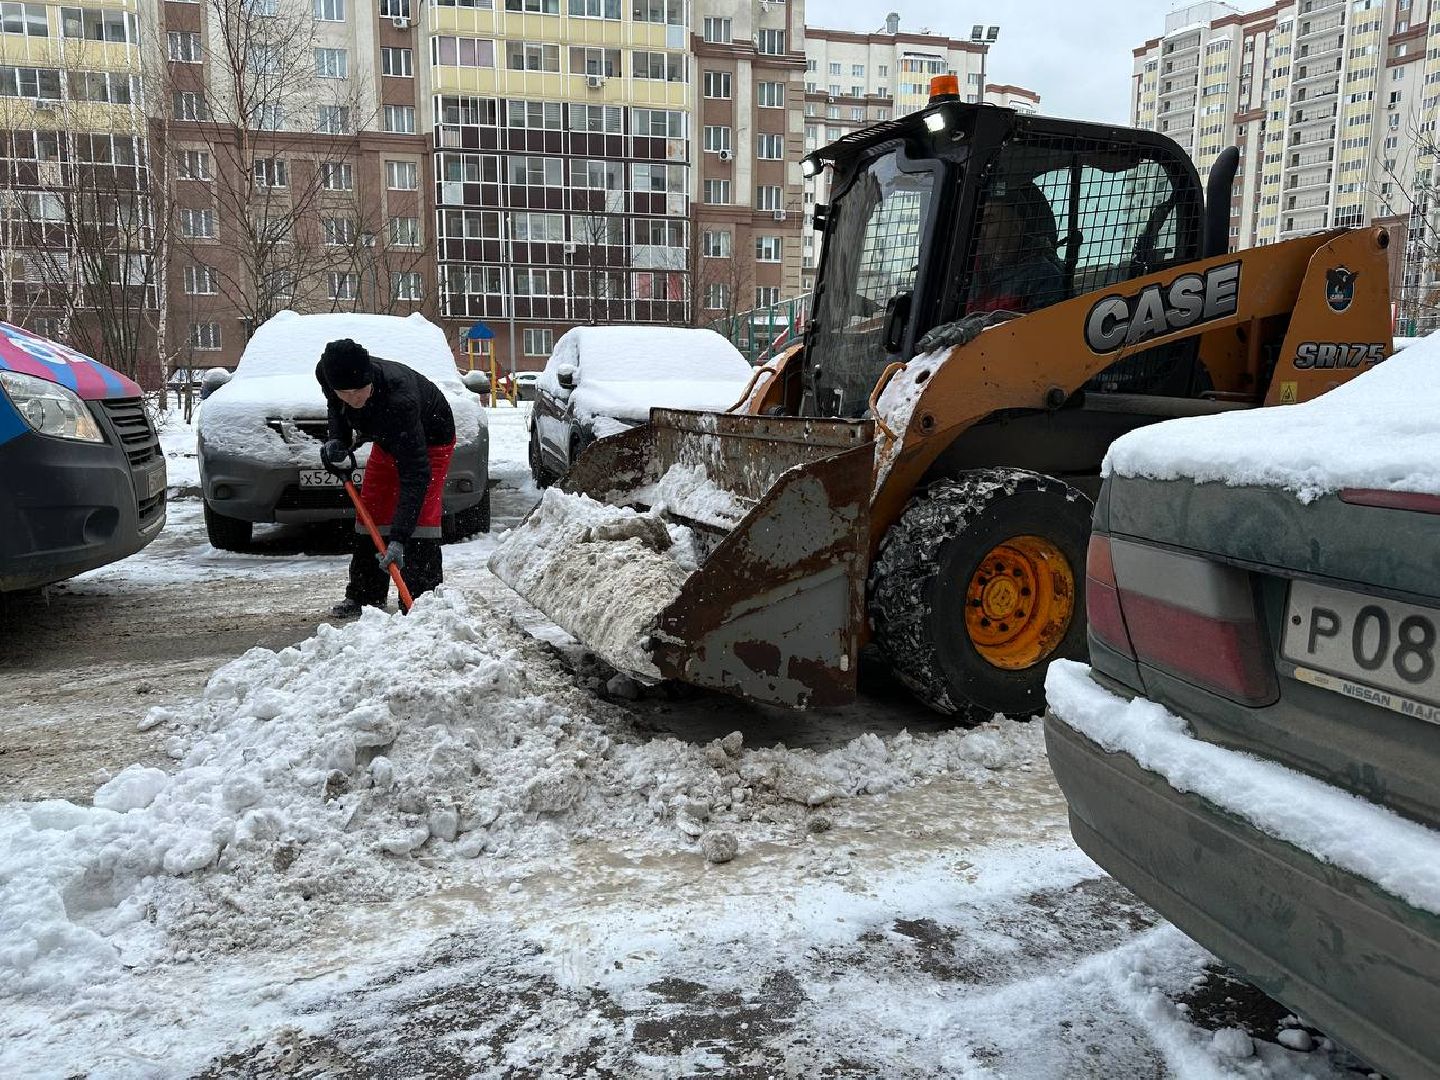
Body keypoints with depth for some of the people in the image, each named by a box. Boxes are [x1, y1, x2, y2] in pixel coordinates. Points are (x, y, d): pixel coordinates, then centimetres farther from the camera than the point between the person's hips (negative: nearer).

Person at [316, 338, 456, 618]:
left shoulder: (399, 400, -45)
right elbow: (335, 406, 3)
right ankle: (364, 596, 17)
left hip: (431, 438, -6)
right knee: (371, 509, 6)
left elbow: (416, 473, -46)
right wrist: (338, 439, -16)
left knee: (422, 513, -19)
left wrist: (399, 538, -50)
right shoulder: (326, 373, -26)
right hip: (388, 438, 7)